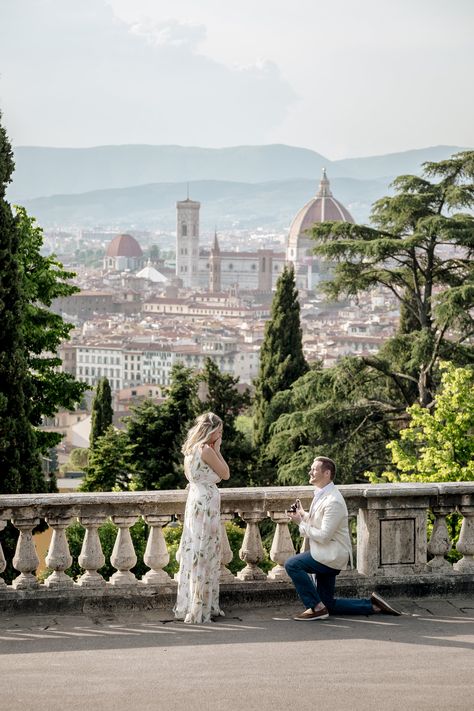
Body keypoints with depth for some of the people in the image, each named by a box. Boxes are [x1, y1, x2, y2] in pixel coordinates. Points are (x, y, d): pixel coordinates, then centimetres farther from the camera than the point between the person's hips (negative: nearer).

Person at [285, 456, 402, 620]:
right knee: (329, 605, 13)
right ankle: (372, 605, 18)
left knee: (292, 564, -23)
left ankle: (317, 607, -15)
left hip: (332, 556, -10)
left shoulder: (333, 501, -21)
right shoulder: (320, 495, 9)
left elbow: (323, 536, -26)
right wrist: (303, 515, 5)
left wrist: (301, 522, -17)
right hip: (326, 556, 10)